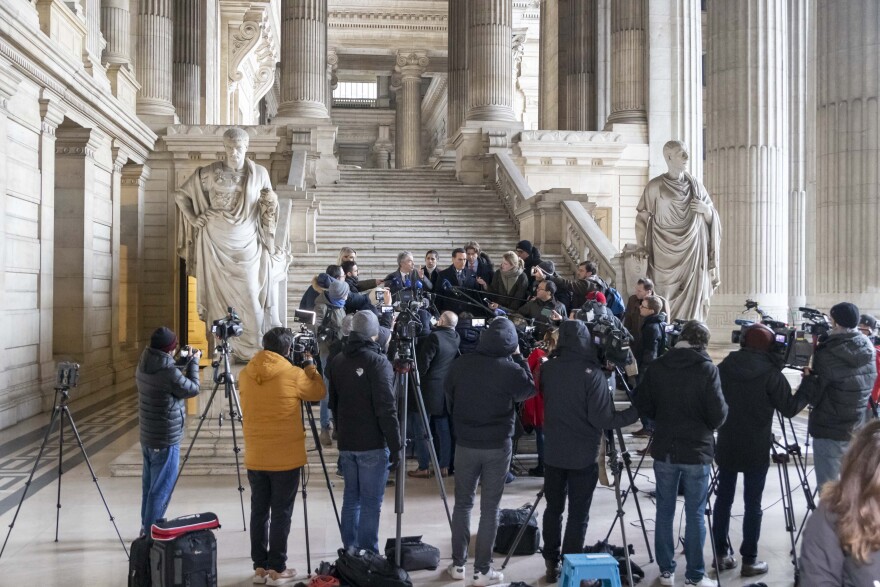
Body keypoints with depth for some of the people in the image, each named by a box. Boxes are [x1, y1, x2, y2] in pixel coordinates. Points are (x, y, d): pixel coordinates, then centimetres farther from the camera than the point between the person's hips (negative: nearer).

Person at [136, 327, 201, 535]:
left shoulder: (144, 366, 2)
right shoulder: (168, 372, -24)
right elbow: (192, 389, -8)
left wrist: (185, 362, 14)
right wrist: (193, 363, 3)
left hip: (148, 436, 9)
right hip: (166, 440, -9)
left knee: (150, 484, 20)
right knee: (161, 489, 1)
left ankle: (146, 527, 32)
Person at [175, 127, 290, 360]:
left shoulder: (259, 173, 3)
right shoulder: (209, 173, -2)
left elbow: (268, 207, 15)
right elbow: (181, 195, 9)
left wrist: (271, 201, -4)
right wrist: (193, 219, -1)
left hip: (247, 245, 1)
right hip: (217, 244, -1)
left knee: (250, 296, -1)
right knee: (222, 297, 2)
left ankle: (252, 350, 8)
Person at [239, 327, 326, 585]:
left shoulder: (245, 375, 2)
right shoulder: (293, 375, -12)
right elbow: (318, 392, 4)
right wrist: (310, 366, 17)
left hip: (255, 458, 5)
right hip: (285, 458, -5)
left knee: (259, 512, 12)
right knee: (281, 514, 4)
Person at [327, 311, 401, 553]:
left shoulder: (337, 361, 6)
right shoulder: (377, 362, -14)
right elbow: (386, 409, -18)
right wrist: (395, 446, -13)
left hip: (346, 443, 6)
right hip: (373, 445, -6)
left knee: (351, 497, 15)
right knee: (371, 502, 0)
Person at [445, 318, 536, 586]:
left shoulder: (461, 364, -5)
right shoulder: (511, 369, -15)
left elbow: (449, 398, 8)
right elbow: (529, 391, 5)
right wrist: (519, 358, 7)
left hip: (465, 443, 3)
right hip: (498, 445, -3)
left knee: (462, 503, 15)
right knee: (490, 507, 5)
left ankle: (458, 564, 19)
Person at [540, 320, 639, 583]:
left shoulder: (547, 369, -3)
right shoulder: (592, 373, -18)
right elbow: (602, 419, -19)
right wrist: (635, 411, -8)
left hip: (553, 452, 4)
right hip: (582, 456, -4)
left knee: (553, 509, 14)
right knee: (578, 514, 5)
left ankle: (552, 565, 21)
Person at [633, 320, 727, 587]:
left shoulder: (656, 367, -3)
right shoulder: (706, 368, -12)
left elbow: (642, 405, 3)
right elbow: (718, 414, -13)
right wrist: (705, 423, 8)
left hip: (664, 449, 3)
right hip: (696, 451, -3)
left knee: (664, 511, 12)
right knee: (695, 514, 5)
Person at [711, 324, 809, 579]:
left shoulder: (723, 368, 1)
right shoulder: (770, 373, -12)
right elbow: (790, 409, -6)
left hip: (726, 446, 4)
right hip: (756, 449, -4)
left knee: (723, 498, 11)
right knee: (752, 504, 3)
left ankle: (721, 554, 17)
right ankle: (749, 560, 8)